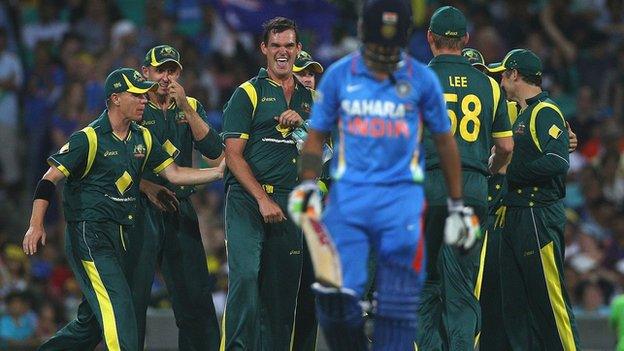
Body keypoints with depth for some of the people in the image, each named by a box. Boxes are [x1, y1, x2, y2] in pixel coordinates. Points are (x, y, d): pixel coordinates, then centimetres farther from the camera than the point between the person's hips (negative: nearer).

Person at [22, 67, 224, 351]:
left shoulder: (143, 138, 13)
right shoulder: (89, 138, -9)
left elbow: (174, 174, 12)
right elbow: (50, 179, -9)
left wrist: (220, 171, 1)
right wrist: (36, 225, -19)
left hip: (122, 237, 8)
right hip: (89, 235, -8)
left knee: (92, 320, 11)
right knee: (117, 305, -19)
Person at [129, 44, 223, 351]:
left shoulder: (191, 108, 11)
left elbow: (214, 150, -3)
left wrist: (186, 107, -11)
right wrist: (148, 188, -16)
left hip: (181, 208, 4)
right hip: (141, 208, -4)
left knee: (195, 291, 4)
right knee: (135, 291, -7)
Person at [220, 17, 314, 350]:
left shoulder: (308, 97, 17)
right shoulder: (248, 93, 1)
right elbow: (233, 154, -5)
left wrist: (302, 123, -3)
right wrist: (263, 199, -12)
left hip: (289, 201, 5)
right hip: (247, 198, -5)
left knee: (283, 284, 4)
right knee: (246, 275, -18)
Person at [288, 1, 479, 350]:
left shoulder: (422, 79, 5)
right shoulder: (338, 76, 7)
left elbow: (445, 140, 13)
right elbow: (317, 135, 13)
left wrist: (458, 204, 13)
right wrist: (308, 186, -2)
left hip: (402, 195, 0)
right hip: (348, 193, 0)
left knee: (397, 307, -5)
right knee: (335, 296, -14)